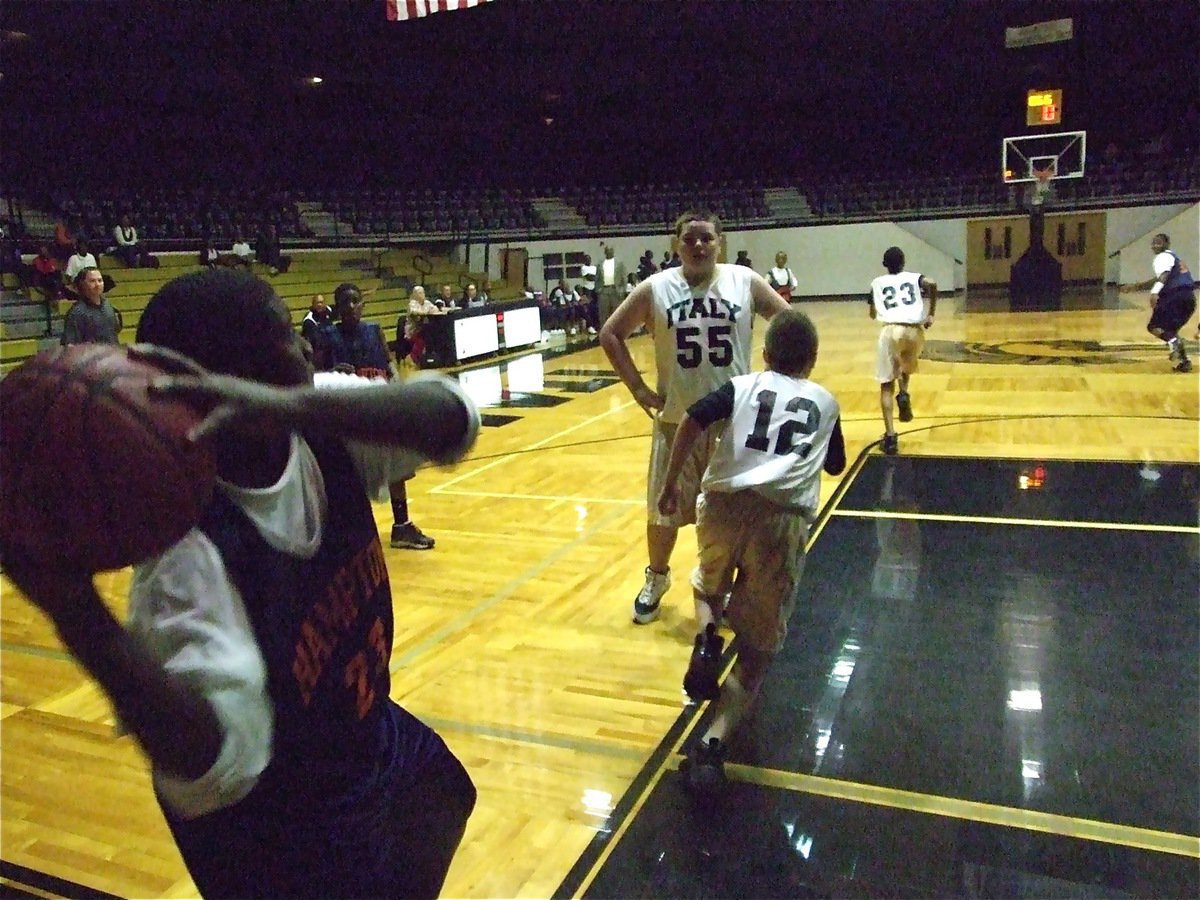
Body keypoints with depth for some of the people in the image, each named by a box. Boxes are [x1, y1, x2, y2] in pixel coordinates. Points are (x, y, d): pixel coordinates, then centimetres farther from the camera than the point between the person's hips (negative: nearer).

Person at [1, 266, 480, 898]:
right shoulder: (189, 549, -34)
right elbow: (218, 764, -43)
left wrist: (298, 406, -46)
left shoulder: (324, 444, -16)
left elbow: (453, 418, -32)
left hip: (375, 744, 7)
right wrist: (76, 610, -56)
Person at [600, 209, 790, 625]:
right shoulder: (655, 289, -4)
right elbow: (611, 335, 2)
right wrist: (638, 388, -4)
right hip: (676, 420, 0)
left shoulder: (745, 282, -3)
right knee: (664, 511, 10)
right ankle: (656, 580, 35)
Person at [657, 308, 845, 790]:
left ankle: (706, 637, 0)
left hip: (725, 505, 1)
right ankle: (713, 741, -10)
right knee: (758, 645, 9)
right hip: (784, 517, 0)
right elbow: (835, 465, 35)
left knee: (709, 586, 32)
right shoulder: (825, 401, 21)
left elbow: (693, 420, -2)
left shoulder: (742, 386, 15)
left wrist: (670, 483, 4)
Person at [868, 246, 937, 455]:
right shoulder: (914, 278, 18)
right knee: (907, 365, 36)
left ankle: (890, 435, -5)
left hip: (890, 330, -1)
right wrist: (931, 314, 4)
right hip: (914, 331, 1)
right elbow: (932, 284, -4)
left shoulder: (877, 283, 20)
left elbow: (872, 313, 26)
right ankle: (904, 393, 7)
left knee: (886, 385, 8)